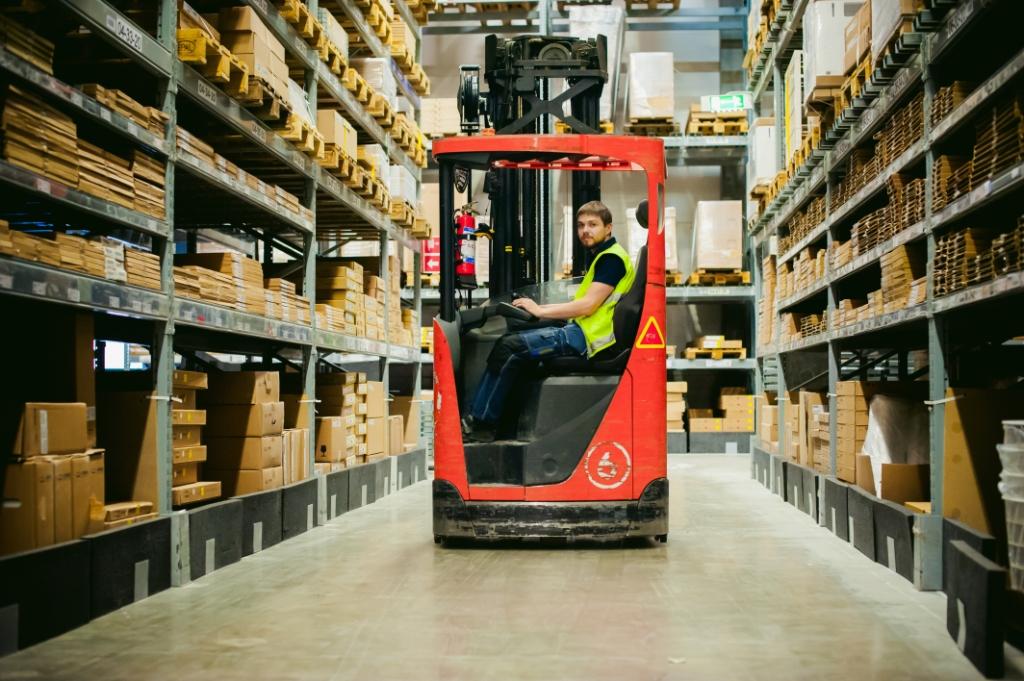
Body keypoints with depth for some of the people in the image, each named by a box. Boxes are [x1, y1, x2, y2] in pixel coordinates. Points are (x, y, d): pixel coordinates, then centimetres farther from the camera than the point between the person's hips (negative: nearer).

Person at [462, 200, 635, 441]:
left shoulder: (612, 258, -9)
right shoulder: (602, 257, 22)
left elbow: (587, 306, -17)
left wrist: (540, 311, -10)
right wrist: (539, 307, 12)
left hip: (586, 337, -10)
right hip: (581, 333, 10)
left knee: (509, 347, -15)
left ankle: (479, 421, -7)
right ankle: (480, 421, -1)